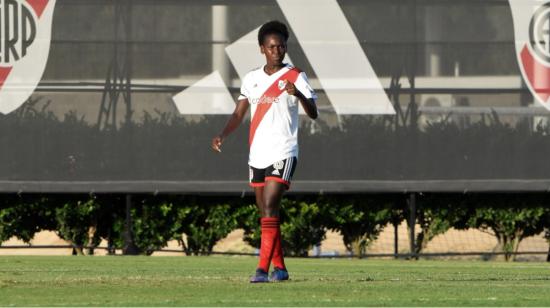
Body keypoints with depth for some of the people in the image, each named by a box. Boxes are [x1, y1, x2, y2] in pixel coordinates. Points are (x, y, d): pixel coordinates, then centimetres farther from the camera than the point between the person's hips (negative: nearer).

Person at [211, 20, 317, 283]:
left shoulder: (295, 77, -4)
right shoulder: (252, 79, 11)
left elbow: (313, 113, -13)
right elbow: (239, 114, 15)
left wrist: (298, 95, -33)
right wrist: (222, 136, -3)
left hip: (283, 153, -6)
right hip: (257, 154, 6)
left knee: (269, 208, -17)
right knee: (266, 214, 10)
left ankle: (263, 269, -21)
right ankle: (279, 267, 21)